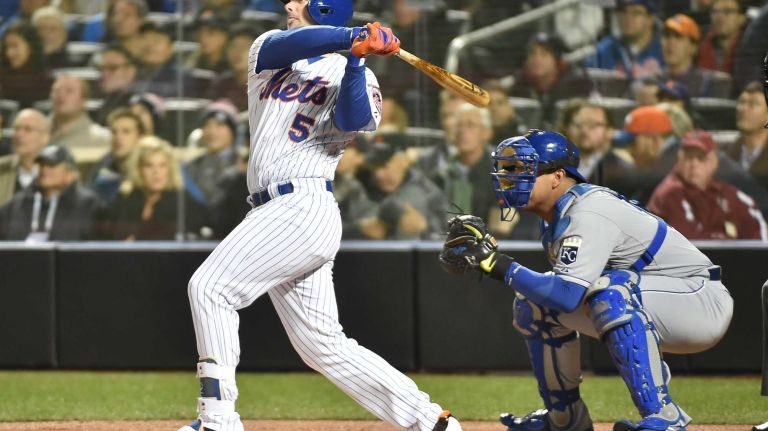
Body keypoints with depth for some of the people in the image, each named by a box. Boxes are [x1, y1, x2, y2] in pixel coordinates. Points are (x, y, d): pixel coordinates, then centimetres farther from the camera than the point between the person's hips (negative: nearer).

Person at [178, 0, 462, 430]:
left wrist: (356, 58, -27)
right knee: (325, 346, 5)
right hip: (277, 212, 7)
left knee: (210, 286, -18)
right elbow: (288, 45, -4)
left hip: (303, 209, -7)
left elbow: (353, 120, -18)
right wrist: (353, 36, -16)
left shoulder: (352, 74, 3)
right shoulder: (267, 50, 20)